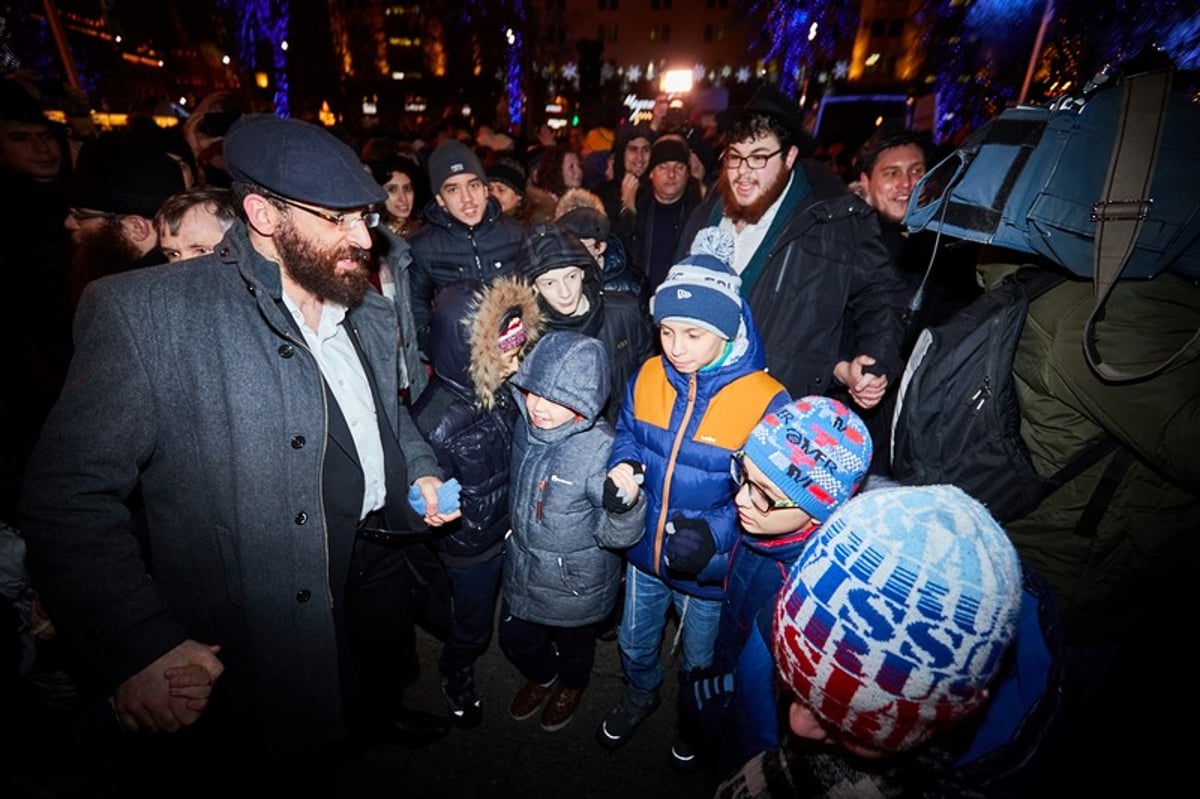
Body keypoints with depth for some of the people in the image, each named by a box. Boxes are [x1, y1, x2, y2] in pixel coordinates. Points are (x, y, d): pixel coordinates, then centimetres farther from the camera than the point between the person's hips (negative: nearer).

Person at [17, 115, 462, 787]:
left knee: (385, 694, 32)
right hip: (259, 643, -6)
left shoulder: (372, 312, 4)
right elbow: (70, 492, -16)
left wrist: (421, 473, -1)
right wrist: (137, 647, -21)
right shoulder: (149, 311, -16)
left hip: (388, 569, 7)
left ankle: (383, 719, 62)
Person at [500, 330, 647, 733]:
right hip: (522, 567, 5)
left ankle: (572, 686, 61)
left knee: (572, 641, 26)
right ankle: (541, 677, 61)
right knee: (514, 637, 27)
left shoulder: (602, 450, -33)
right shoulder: (525, 426, -14)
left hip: (574, 581, -5)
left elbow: (617, 535, -27)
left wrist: (624, 506, -46)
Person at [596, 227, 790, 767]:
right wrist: (623, 464, -18)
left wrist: (715, 533, -32)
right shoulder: (648, 376, -12)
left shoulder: (765, 401, -24)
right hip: (644, 550, 4)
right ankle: (640, 693, 63)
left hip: (709, 567, -3)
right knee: (635, 641, 28)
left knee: (700, 660, 26)